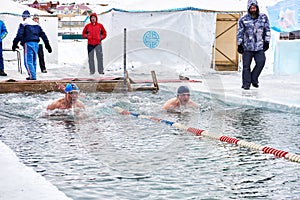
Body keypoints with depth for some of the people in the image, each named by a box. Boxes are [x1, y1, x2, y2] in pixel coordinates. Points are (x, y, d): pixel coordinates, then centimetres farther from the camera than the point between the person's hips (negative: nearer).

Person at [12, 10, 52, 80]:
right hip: (36, 43, 7)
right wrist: (47, 45, 20)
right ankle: (33, 76, 19)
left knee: (28, 61, -6)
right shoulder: (36, 24, 17)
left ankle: (32, 76, -14)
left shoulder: (23, 24, -2)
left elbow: (19, 35, -10)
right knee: (33, 61, 15)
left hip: (28, 43, -7)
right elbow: (43, 35, 18)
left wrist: (14, 44, -6)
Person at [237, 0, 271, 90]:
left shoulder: (263, 17, 5)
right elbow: (240, 33, 5)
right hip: (247, 47, -1)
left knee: (261, 62, -14)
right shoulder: (243, 19, 1)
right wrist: (239, 45, 1)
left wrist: (267, 42, 5)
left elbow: (267, 30, 10)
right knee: (246, 66, -1)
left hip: (259, 46, 1)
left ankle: (254, 79, 5)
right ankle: (246, 84, 8)